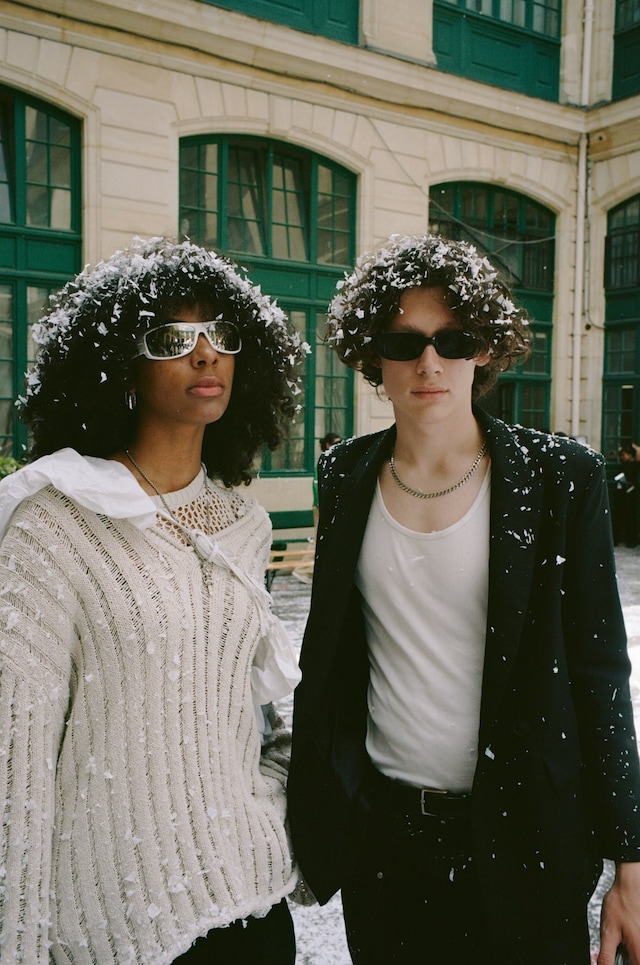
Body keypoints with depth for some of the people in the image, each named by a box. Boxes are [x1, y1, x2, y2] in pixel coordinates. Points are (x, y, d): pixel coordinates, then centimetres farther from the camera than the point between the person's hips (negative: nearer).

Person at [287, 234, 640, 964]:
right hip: (378, 834, 3)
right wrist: (305, 816, 10)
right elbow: (325, 655, 8)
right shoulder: (347, 475, -1)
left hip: (517, 836, -2)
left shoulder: (560, 476, -10)